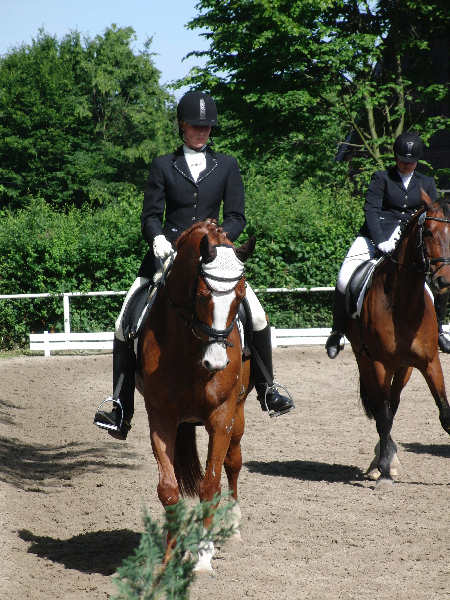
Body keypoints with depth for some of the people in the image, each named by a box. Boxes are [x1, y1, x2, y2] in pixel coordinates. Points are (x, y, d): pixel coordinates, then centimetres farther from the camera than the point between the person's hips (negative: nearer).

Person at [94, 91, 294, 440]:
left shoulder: (227, 166, 9)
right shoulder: (164, 166, 7)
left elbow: (237, 217, 4)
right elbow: (151, 215, 3)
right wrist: (157, 237, -19)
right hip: (168, 252, 0)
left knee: (258, 318, -14)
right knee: (125, 322, -10)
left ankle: (266, 388, 7)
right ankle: (121, 406, -2)